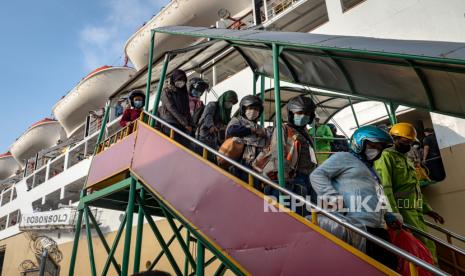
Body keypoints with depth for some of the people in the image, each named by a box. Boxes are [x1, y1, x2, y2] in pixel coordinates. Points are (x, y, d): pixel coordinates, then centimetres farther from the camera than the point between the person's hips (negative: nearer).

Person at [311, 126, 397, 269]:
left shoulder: (370, 169, 33)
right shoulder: (344, 157, 6)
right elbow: (317, 175, -5)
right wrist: (333, 198, -17)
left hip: (377, 229, 10)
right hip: (356, 227, -9)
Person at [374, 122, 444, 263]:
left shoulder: (406, 159, 23)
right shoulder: (386, 156, -8)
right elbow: (384, 187, -20)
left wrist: (427, 209, 23)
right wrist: (394, 213, -28)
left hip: (415, 211, 9)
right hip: (402, 211, -9)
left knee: (429, 245, 10)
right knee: (425, 247, -11)